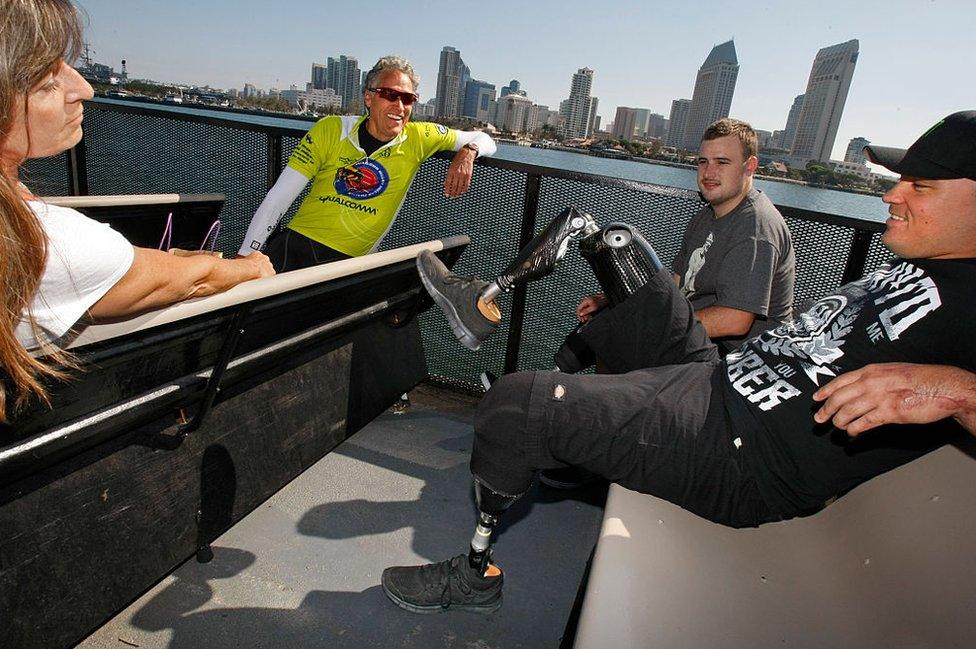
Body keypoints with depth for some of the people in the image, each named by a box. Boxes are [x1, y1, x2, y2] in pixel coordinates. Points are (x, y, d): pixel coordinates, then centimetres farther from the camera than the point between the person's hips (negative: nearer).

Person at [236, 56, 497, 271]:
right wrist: (244, 255, -7)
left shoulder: (418, 139, 3)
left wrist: (468, 152, -13)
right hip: (295, 243, 0)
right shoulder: (330, 130, 0)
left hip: (348, 262, 1)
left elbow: (484, 140, 12)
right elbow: (279, 197, 0)